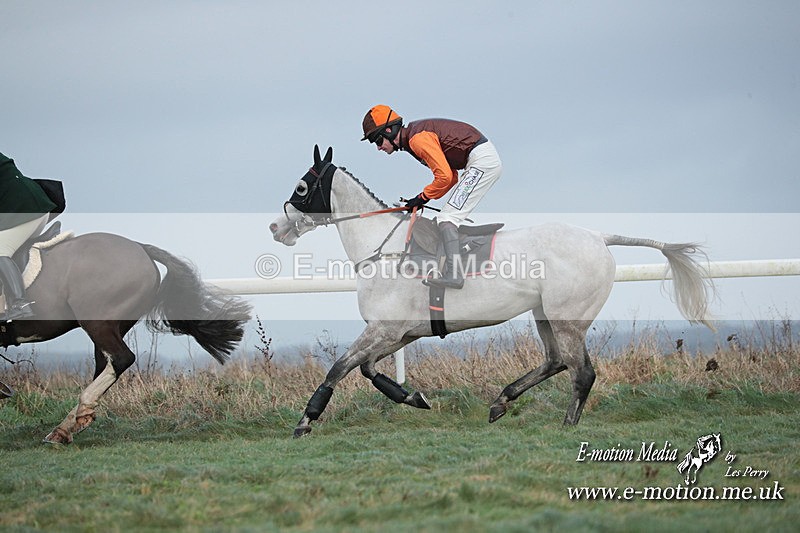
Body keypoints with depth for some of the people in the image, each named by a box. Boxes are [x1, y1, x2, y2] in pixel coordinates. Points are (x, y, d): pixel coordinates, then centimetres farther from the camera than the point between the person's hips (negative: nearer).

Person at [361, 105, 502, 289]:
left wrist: (423, 197, -7)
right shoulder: (415, 137, 16)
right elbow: (451, 177, 17)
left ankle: (454, 274, -26)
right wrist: (424, 199, 7)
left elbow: (445, 176, -20)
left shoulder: (417, 138, -16)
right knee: (447, 218, 16)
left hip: (481, 160, -11)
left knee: (447, 218, -16)